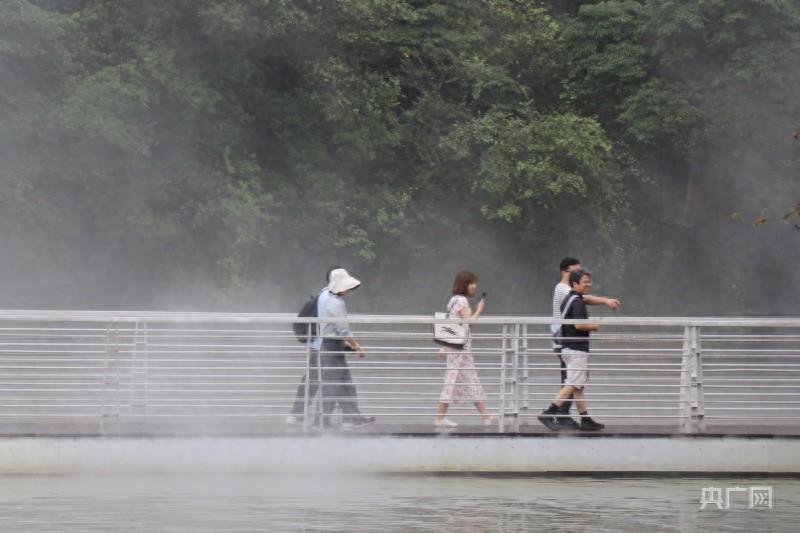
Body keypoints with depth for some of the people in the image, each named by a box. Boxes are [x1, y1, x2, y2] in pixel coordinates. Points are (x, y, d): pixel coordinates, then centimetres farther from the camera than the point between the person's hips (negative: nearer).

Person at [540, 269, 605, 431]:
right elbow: (579, 324, -24)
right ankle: (549, 413, -17)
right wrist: (594, 327, -7)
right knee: (573, 385, -11)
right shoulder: (577, 301, -14)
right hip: (576, 349, -10)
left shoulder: (567, 300, 15)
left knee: (579, 386, 11)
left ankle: (585, 419, 13)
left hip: (568, 347, 10)